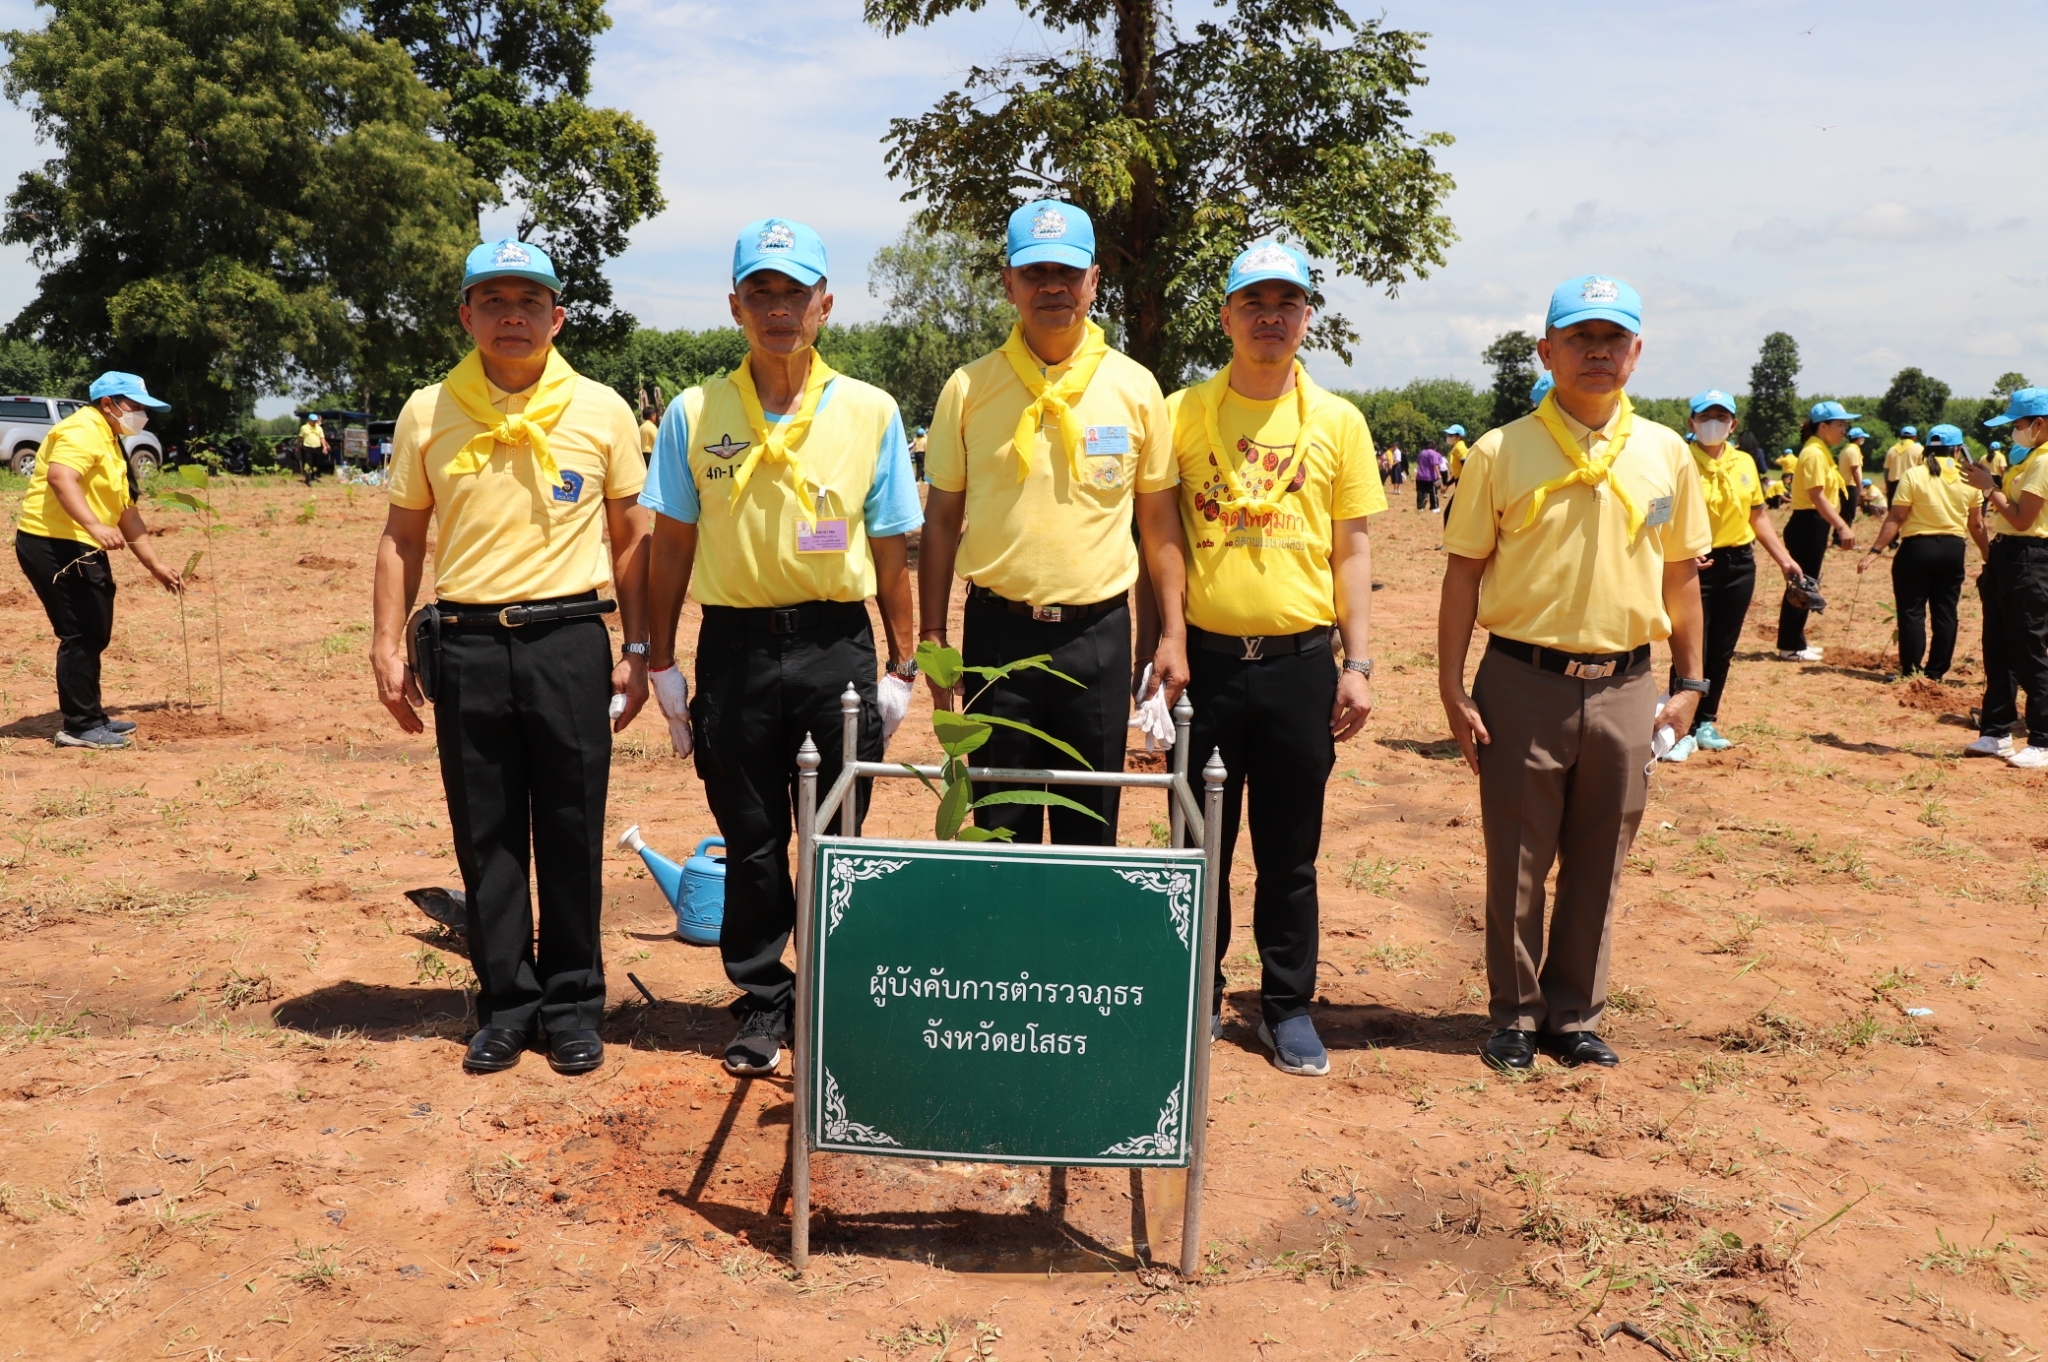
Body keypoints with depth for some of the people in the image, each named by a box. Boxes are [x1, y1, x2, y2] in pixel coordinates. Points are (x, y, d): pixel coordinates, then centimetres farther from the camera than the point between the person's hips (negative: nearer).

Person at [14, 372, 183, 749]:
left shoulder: (111, 445, 22)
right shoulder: (82, 431, -11)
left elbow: (127, 514, 24)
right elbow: (59, 477, -30)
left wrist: (155, 566, 23)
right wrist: (95, 526, -42)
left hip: (80, 549, 11)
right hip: (53, 544, -11)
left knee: (93, 635, 16)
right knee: (80, 635, -9)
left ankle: (91, 717, 27)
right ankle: (79, 726, -4)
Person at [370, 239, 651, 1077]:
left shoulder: (602, 411, 3)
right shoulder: (429, 412, 6)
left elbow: (628, 537, 8)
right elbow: (402, 537, 10)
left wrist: (636, 649, 4)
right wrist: (389, 646, 3)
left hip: (569, 640, -1)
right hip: (465, 644, 1)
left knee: (571, 835, 4)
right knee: (485, 836, 7)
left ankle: (573, 1005, 19)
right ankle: (505, 1003, 21)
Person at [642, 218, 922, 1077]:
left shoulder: (870, 412, 2)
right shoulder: (695, 414, 4)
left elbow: (892, 552, 5)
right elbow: (672, 547, 7)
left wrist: (901, 668, 3)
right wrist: (660, 663, 4)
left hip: (838, 647, 0)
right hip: (735, 648, 1)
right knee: (751, 844, 9)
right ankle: (763, 1007, 24)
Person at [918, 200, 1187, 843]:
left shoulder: (1135, 387, 2)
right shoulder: (969, 387, 0)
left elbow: (1159, 521, 6)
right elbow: (942, 519, 5)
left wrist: (1171, 635, 1)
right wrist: (933, 637, 1)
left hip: (1098, 633, 0)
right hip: (998, 629, 0)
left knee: (1092, 827, 10)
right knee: (999, 824, 9)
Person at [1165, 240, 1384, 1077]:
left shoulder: (1337, 422, 5)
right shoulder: (1182, 414, 3)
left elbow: (1351, 552, 6)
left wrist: (1358, 664, 0)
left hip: (1300, 661, 0)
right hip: (1206, 658, 0)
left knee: (1290, 851, 9)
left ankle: (1288, 1005, 23)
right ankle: (1197, 997, 26)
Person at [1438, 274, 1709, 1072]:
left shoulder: (1666, 454, 7)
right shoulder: (1502, 452, -2)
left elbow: (1681, 573, 13)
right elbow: (1464, 571, -1)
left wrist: (1689, 683, 10)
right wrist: (1453, 687, -7)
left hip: (1623, 686, 3)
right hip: (1524, 683, -3)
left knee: (1596, 866, 11)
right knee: (1517, 863, 5)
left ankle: (1574, 1015, 26)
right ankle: (1515, 1015, 22)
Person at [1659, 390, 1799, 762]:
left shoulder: (1744, 463, 8)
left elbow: (1758, 515, 17)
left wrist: (1784, 560, 13)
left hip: (1739, 564, 6)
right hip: (1699, 565, -6)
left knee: (1722, 651, 12)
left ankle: (1705, 723, 24)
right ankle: (1683, 731, 4)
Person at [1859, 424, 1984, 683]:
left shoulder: (1914, 475, -9)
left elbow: (1895, 518, -14)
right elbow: (1977, 525, 7)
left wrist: (1875, 550, -11)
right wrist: (1989, 555, 19)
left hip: (1917, 548, -3)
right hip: (1953, 549, 3)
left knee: (1912, 611, 3)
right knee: (1945, 613, 10)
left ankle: (1911, 672, 1)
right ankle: (1936, 672, 14)